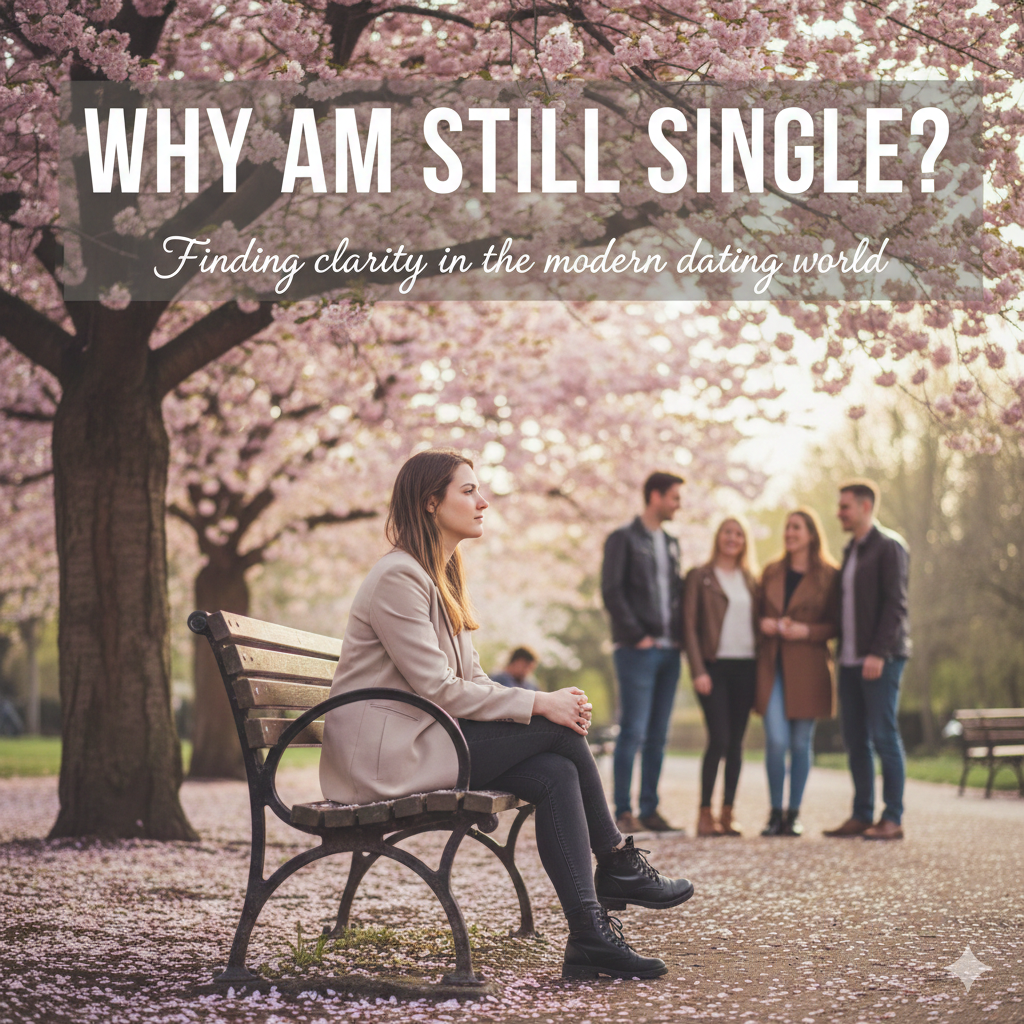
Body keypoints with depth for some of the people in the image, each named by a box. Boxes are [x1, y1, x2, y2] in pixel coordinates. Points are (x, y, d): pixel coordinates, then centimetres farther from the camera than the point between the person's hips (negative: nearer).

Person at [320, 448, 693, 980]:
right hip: (386, 758, -9)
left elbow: (470, 679, 13)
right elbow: (438, 690, -19)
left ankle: (589, 937, -16)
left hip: (422, 741, 9)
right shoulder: (398, 578, -14)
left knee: (556, 773, -13)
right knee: (559, 732, -15)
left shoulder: (441, 577, 17)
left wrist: (548, 705, -4)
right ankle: (617, 865, 3)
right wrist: (538, 704, -17)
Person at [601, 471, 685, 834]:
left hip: (668, 651, 7)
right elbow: (611, 592, -10)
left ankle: (649, 810, 9)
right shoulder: (623, 539, -2)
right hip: (637, 651, -7)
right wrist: (637, 635, -13)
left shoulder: (671, 543, 19)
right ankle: (623, 812, -5)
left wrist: (678, 635, 8)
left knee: (658, 736, 6)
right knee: (633, 732, -8)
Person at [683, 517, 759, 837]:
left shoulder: (750, 580, 16)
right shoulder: (700, 576, 3)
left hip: (746, 666, 4)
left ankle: (727, 814, 7)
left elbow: (756, 624, 18)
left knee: (736, 742, 3)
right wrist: (698, 670, -11)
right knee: (719, 739, -12)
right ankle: (705, 814, -5)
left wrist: (761, 667, 7)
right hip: (714, 665, -4)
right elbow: (689, 626, -2)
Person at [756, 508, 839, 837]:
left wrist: (806, 631, -15)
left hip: (808, 668, -2)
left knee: (801, 742, 2)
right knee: (776, 740, -9)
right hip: (772, 664, 2)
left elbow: (836, 625, 1)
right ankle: (775, 813, 2)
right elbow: (758, 611, 21)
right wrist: (764, 624, -2)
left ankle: (794, 813, 13)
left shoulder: (829, 576, 2)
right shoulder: (771, 572, 14)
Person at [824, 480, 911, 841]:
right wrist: (840, 651, 13)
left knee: (884, 737, -7)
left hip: (881, 660, -8)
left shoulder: (889, 546, -6)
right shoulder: (851, 550, 19)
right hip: (851, 660, 8)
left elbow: (895, 604, -13)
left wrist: (879, 653, -21)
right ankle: (862, 815, 11)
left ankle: (893, 819, -4)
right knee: (856, 741, 7)